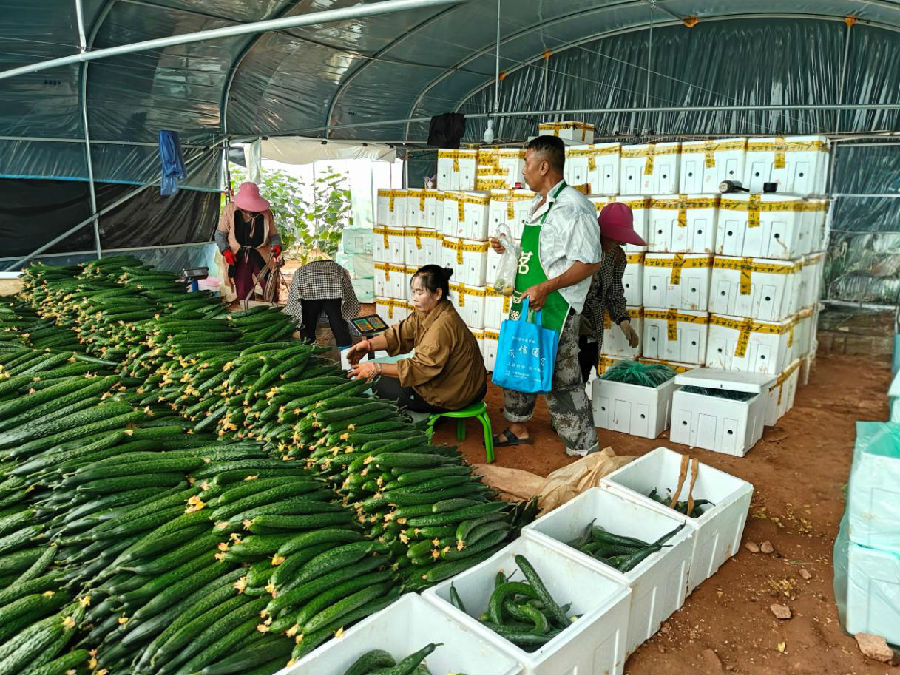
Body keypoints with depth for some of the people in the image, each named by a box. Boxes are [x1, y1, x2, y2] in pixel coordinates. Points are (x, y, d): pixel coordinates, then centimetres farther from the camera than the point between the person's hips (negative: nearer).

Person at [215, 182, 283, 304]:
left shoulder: (266, 213, 3)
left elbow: (273, 234, 12)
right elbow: (220, 233, 8)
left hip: (262, 255, 0)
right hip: (238, 257, 0)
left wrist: (276, 245, -10)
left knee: (271, 286, -11)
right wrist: (225, 251, -6)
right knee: (242, 293, -1)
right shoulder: (229, 210, 2)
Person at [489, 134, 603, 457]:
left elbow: (590, 263, -20)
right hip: (527, 303, 10)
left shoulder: (573, 207, -16)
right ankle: (519, 429, 37)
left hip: (554, 308, -10)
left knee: (562, 381, -5)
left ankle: (585, 451, 8)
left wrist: (545, 287, -26)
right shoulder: (539, 204, 15)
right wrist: (508, 249, 11)